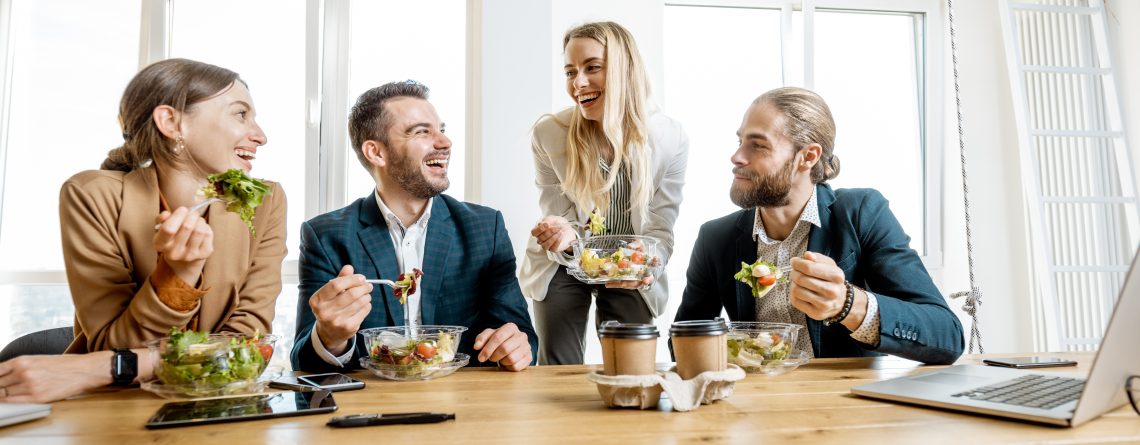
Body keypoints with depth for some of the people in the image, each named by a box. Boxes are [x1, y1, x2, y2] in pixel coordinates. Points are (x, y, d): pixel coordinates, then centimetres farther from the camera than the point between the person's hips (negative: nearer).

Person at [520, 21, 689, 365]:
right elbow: (560, 221, -11)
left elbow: (659, 231, -13)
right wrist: (565, 233, -35)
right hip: (565, 265, 0)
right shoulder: (548, 134, -18)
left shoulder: (670, 140, -19)